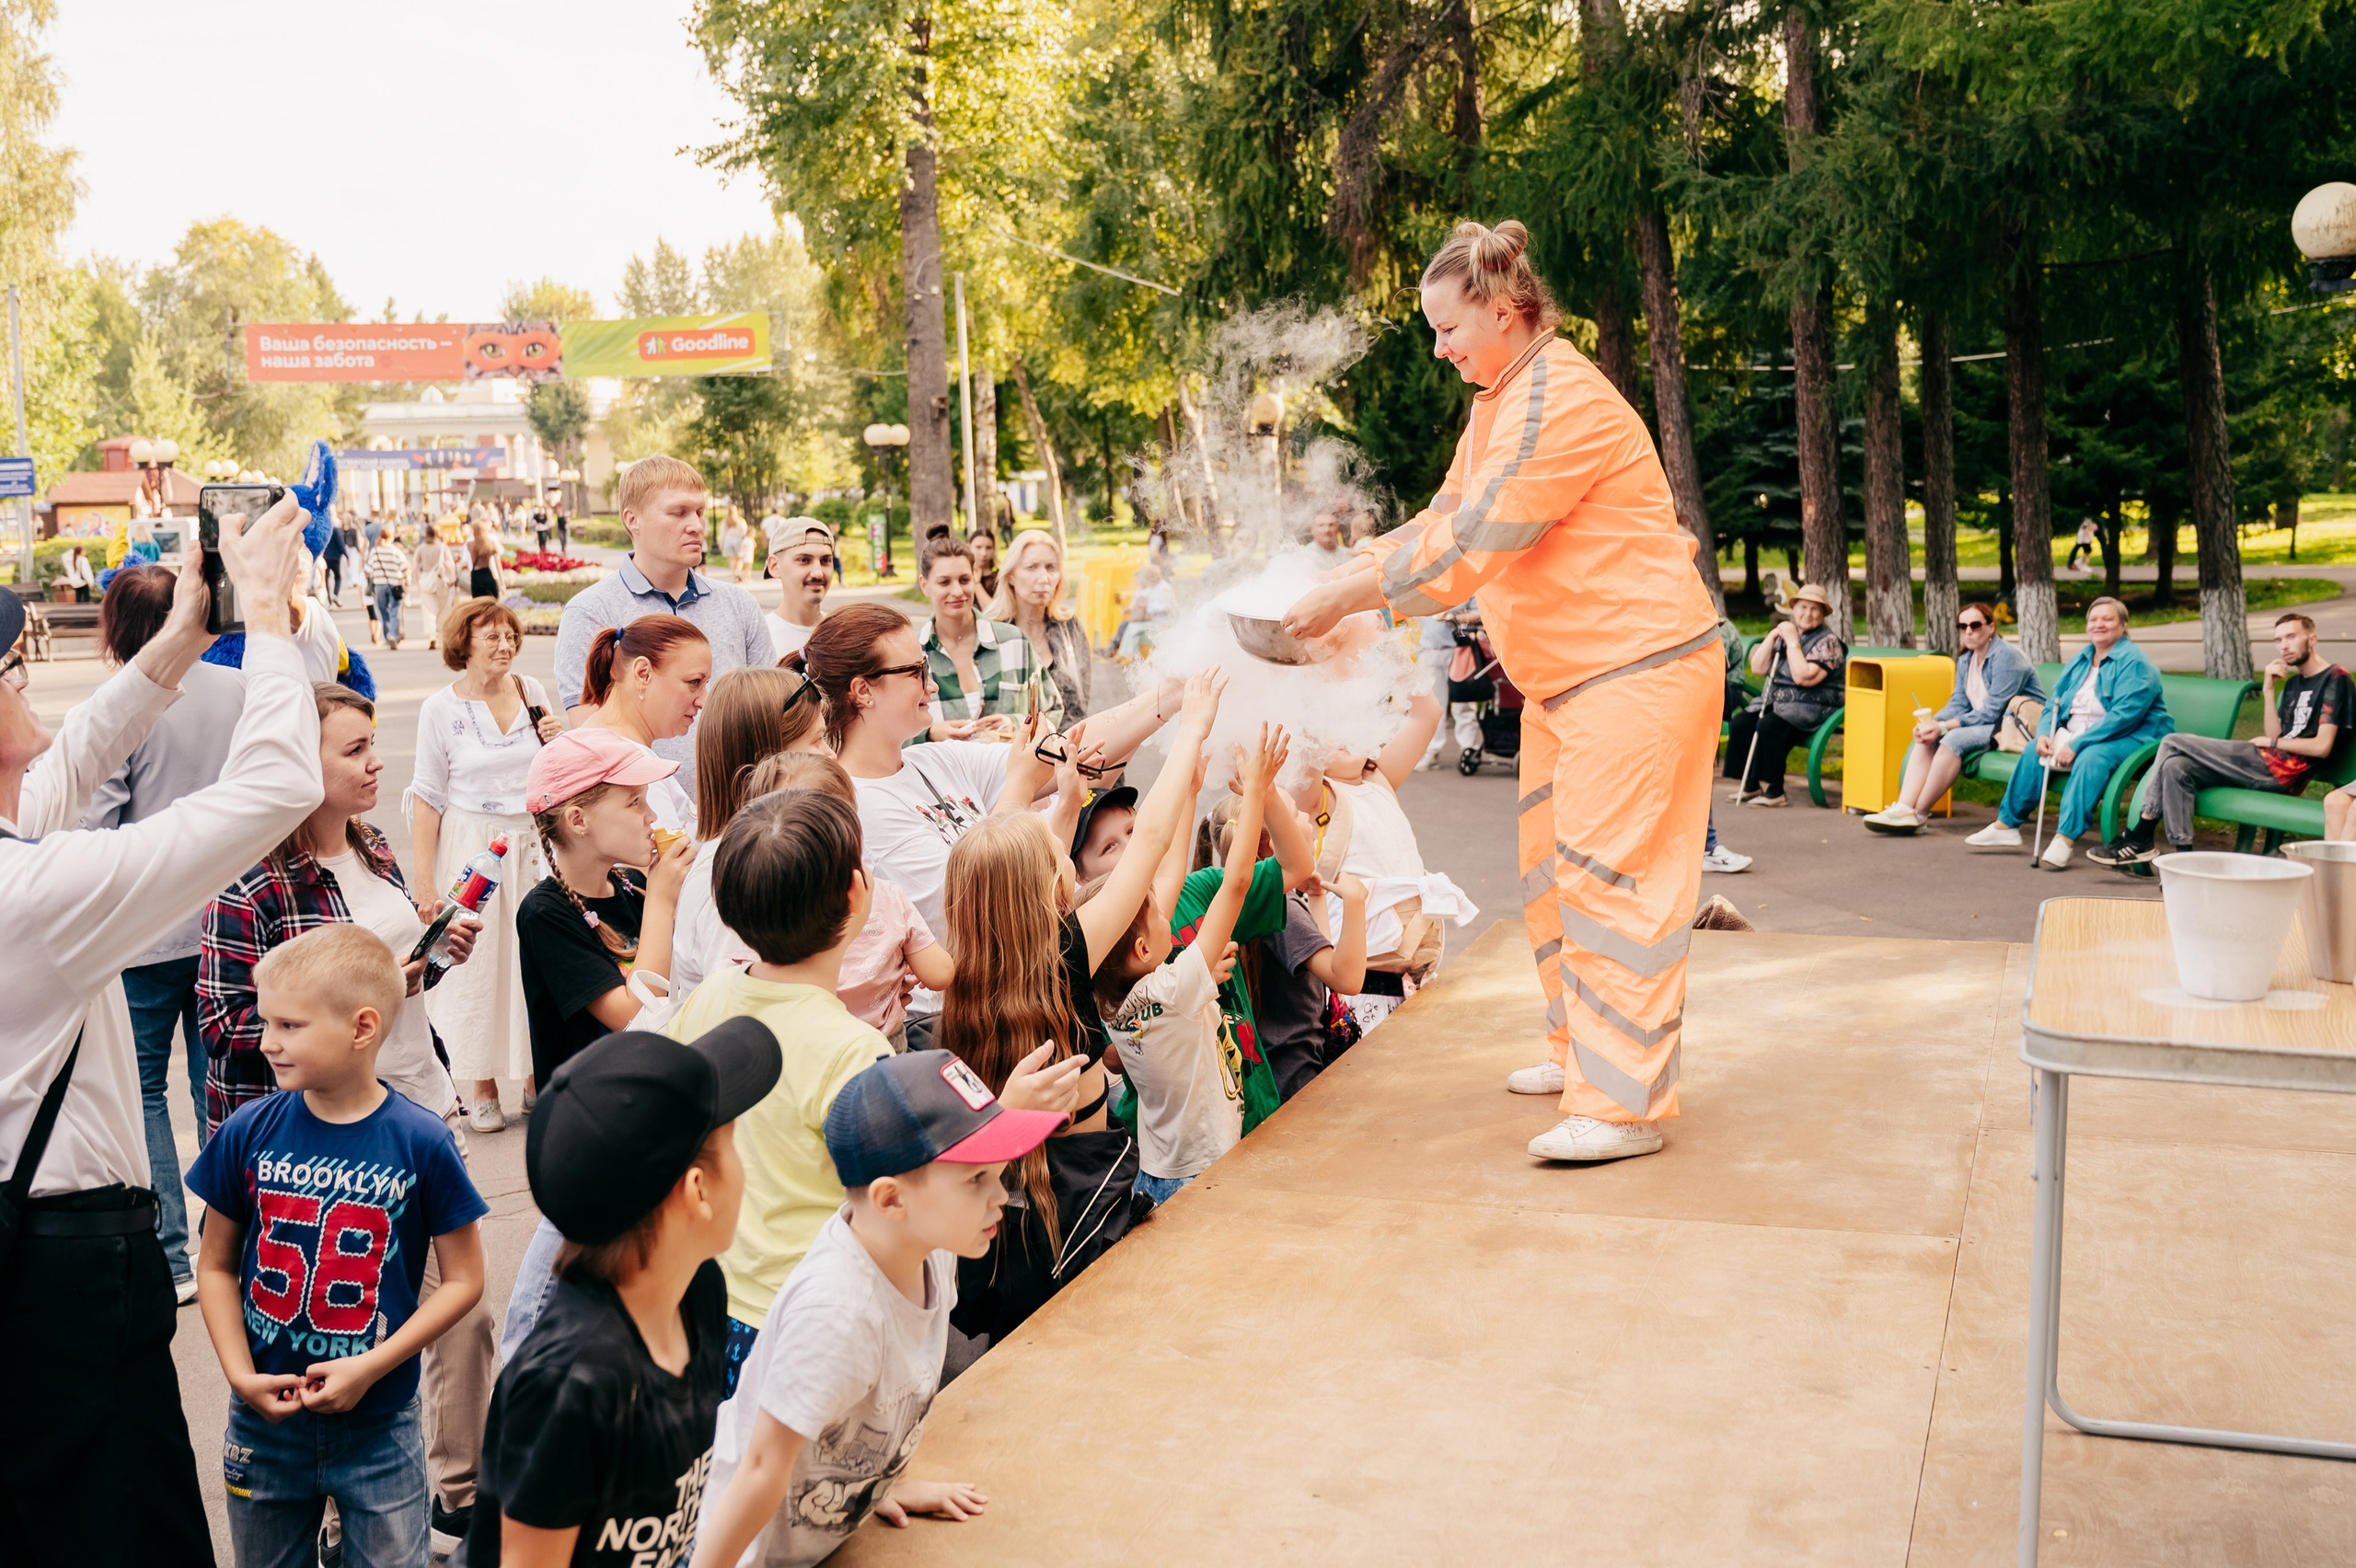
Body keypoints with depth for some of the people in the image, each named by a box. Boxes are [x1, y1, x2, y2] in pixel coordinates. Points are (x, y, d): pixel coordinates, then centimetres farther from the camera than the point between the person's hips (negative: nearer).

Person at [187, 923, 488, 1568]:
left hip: (380, 1424, -2)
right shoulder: (249, 1133, -6)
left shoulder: (422, 1142, -13)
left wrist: (373, 1366, -15)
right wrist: (240, 1372, -8)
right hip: (265, 1415, 3)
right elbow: (217, 1265, 3)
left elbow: (463, 1279, -7)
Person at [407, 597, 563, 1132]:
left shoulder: (531, 692, 4)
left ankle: (537, 1076, 19)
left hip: (532, 844, 3)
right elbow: (428, 798, -3)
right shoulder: (441, 708, -4)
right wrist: (424, 879, -7)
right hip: (470, 847, -3)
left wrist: (557, 743, -7)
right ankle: (481, 1088, 14)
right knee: (476, 959, 2)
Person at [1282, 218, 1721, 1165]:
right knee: (1551, 869, 16)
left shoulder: (1562, 402, -20)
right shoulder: (1499, 403, 14)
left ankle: (1624, 1104, -6)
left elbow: (1469, 544, -24)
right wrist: (1343, 577, 3)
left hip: (1639, 668, -11)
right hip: (1566, 677, 11)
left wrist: (1345, 598, -18)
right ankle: (1581, 1049, 30)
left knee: (1610, 877, -11)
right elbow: (1442, 519, 16)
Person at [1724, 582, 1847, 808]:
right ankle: (1749, 786, -7)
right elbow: (1757, 668, 7)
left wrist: (1792, 641, -14)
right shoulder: (1786, 632, 15)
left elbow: (1803, 677, -20)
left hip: (1809, 708, -7)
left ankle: (1774, 791, -24)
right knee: (1739, 723, -15)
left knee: (1769, 726, -32)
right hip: (1776, 702, 7)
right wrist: (1773, 636, -2)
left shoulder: (1828, 641, -6)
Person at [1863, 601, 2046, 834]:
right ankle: (1904, 807, -26)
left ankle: (1919, 813, -24)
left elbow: (1991, 712, -22)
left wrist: (1943, 727, -25)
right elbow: (1958, 702, 6)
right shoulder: (1965, 660, 11)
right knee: (1926, 738, -11)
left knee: (1954, 739, -29)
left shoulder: (2006, 657, -16)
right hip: (1984, 724, 9)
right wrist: (1931, 723, -15)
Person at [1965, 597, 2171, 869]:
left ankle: (2065, 838, -42)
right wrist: (2044, 734, -7)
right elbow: (2054, 703, 16)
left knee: (2091, 758, -35)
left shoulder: (2133, 663, -13)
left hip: (2129, 738, -8)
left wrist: (2076, 745, -26)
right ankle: (2007, 825, 1)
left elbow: (2123, 715, -23)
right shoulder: (2081, 660, 14)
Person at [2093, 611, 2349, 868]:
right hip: (2268, 768, 9)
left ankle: (2141, 836, -9)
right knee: (2177, 767, -5)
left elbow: (2321, 746, -12)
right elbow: (2275, 735, 11)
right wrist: (2268, 690, 3)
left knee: (2173, 743, -13)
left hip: (2283, 770, -9)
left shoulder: (2335, 678, -3)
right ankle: (2184, 853, -11)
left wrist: (2272, 742, -1)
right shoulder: (2294, 683, 23)